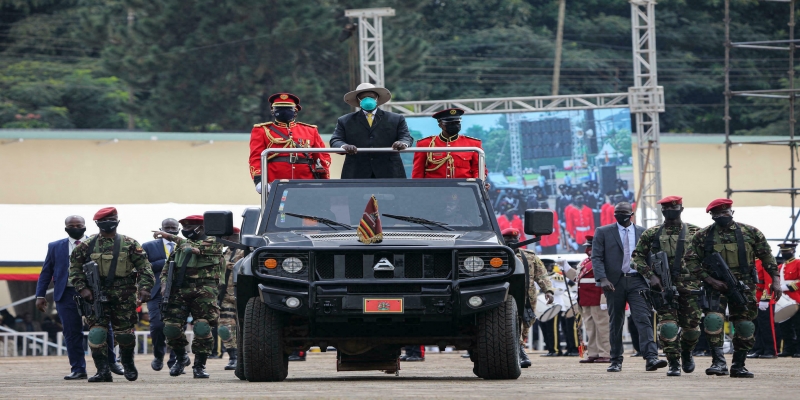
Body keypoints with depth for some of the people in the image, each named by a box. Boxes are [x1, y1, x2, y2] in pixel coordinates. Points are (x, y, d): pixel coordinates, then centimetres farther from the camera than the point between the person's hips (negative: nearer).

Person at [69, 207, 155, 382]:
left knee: (125, 334, 4)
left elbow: (144, 267, 2)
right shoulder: (87, 246, 5)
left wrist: (144, 288, -11)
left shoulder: (129, 244, 2)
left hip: (123, 297, 0)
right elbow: (75, 268, 9)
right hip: (97, 295, 0)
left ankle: (128, 364, 29)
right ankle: (103, 371, -5)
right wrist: (82, 288, -4)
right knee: (97, 333, -9)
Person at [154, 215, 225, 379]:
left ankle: (199, 365, 1)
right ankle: (180, 357, 19)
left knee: (202, 329, -11)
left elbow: (195, 248, -14)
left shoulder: (213, 243, 4)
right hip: (179, 292, 5)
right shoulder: (180, 245, 21)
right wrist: (165, 286, 4)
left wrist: (171, 237, -10)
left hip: (203, 294, -5)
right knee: (171, 327, -5)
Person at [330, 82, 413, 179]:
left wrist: (403, 143, -21)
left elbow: (406, 137, 5)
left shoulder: (396, 119, 13)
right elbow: (335, 141, 4)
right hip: (357, 176, 0)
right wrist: (344, 146, -21)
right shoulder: (345, 121, 13)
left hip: (388, 174, 0)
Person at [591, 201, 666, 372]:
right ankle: (616, 361, 14)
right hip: (614, 282, 0)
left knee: (644, 319, -13)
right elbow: (596, 257, 0)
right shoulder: (603, 232, 7)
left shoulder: (642, 233, 12)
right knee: (615, 322, 6)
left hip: (637, 281, 0)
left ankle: (651, 358, -23)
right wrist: (603, 279, -14)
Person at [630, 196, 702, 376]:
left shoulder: (694, 232, 7)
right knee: (667, 325, -13)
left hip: (690, 287, 1)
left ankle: (686, 353, 34)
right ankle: (673, 363, -5)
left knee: (692, 326, 4)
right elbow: (638, 257, 7)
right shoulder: (652, 234, 7)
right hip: (663, 286, -1)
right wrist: (650, 276, -7)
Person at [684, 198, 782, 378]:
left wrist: (775, 278, -2)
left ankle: (738, 365, 15)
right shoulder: (703, 236, 1)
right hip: (716, 286, -1)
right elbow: (691, 261, 1)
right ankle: (718, 363, -22)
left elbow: (766, 256, 7)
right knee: (713, 319, -21)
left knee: (745, 326, 2)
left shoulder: (750, 233, 3)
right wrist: (709, 280, -10)